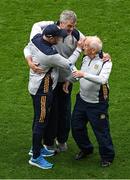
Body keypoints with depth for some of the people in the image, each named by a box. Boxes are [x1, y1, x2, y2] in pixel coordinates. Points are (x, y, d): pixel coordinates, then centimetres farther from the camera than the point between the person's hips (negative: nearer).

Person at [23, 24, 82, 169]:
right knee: (41, 121, 0)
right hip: (43, 90, -10)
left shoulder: (36, 38, -7)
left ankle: (37, 147, 39)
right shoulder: (50, 55, -33)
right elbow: (68, 64, -17)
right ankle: (36, 157, 8)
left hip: (35, 85, 10)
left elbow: (27, 49, 17)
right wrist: (78, 49, -8)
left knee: (39, 118, 23)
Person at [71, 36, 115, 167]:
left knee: (101, 131, 3)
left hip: (97, 103, -7)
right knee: (76, 127, 15)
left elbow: (102, 80, -34)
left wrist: (84, 75, -40)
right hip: (82, 99, 7)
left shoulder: (105, 62, -18)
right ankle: (86, 149, 39)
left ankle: (107, 157, 23)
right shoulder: (86, 58, 3)